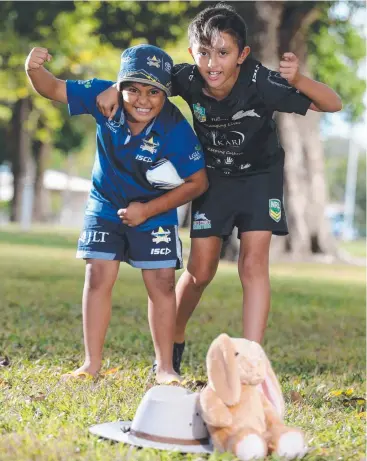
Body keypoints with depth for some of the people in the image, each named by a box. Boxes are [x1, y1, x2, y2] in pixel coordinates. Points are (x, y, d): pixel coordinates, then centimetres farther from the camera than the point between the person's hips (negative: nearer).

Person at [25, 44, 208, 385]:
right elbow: (53, 89, -16)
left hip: (155, 212, -2)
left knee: (162, 282, -3)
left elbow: (197, 182, -18)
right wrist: (35, 70, -40)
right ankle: (92, 362, 4)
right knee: (98, 276, -3)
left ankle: (165, 367, 8)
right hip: (106, 206, 2)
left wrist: (147, 210, -21)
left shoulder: (176, 130, -27)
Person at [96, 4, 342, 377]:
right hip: (213, 175, 2)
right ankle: (174, 340, 30)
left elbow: (333, 104, -30)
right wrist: (116, 89, -22)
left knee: (253, 263, -14)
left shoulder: (261, 83, -33)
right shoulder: (188, 79, -26)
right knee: (200, 270, 4)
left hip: (260, 174, -2)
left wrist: (298, 80, -49)